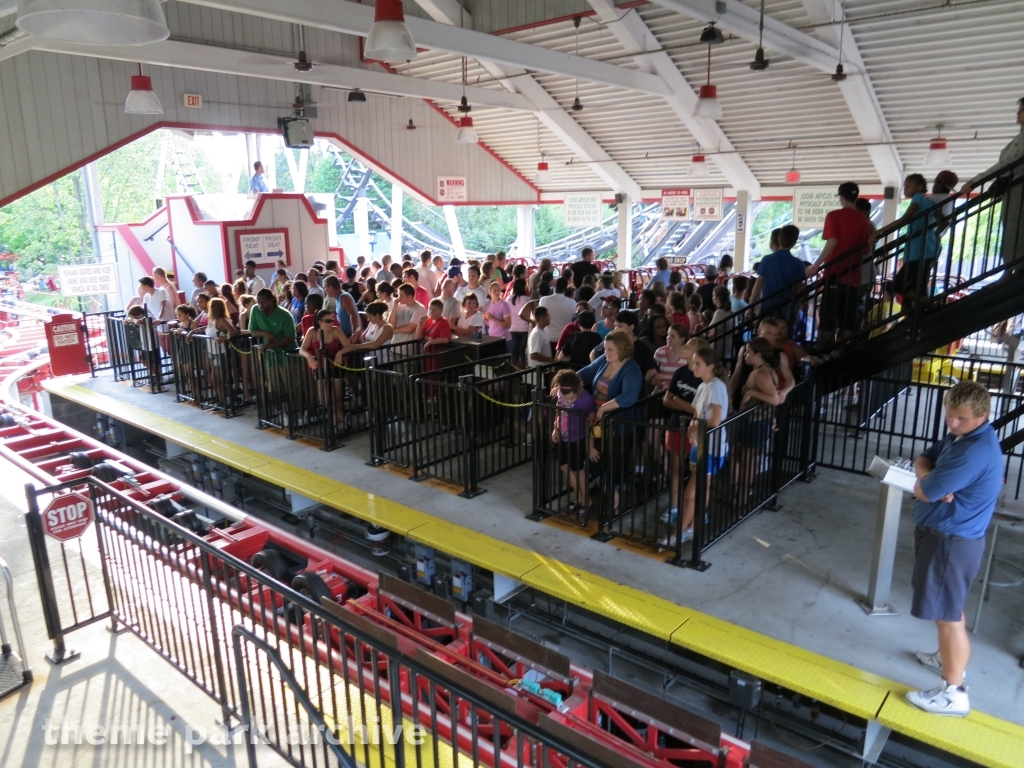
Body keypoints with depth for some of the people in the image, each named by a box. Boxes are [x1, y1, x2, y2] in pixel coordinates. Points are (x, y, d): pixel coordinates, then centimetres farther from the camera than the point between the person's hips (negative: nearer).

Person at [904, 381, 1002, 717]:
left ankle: (954, 692, 10)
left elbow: (925, 491, -28)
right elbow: (923, 460, 10)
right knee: (949, 606, 26)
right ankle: (949, 658, 45)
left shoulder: (976, 451, -27)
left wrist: (925, 482, -3)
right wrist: (930, 478, -13)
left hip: (952, 540, -10)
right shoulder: (960, 435, 5)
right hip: (944, 533, 10)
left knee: (947, 613, -1)